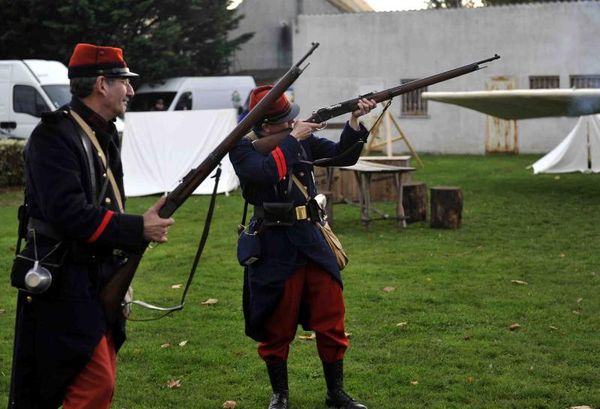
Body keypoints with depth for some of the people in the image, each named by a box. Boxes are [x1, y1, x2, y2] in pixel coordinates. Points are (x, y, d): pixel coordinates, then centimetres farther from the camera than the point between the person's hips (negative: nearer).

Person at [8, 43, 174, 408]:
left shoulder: (105, 134, 14)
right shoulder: (55, 136, -16)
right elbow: (67, 213, -26)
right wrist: (137, 229, -25)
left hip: (102, 282, 10)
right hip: (65, 286, -10)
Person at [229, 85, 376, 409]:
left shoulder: (301, 139, 7)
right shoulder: (242, 149, -8)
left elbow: (341, 154, 5)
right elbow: (268, 172, -26)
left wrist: (354, 121, -10)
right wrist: (293, 138, -18)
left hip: (310, 237, 5)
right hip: (274, 245, -5)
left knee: (331, 317, 7)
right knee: (278, 325, 5)